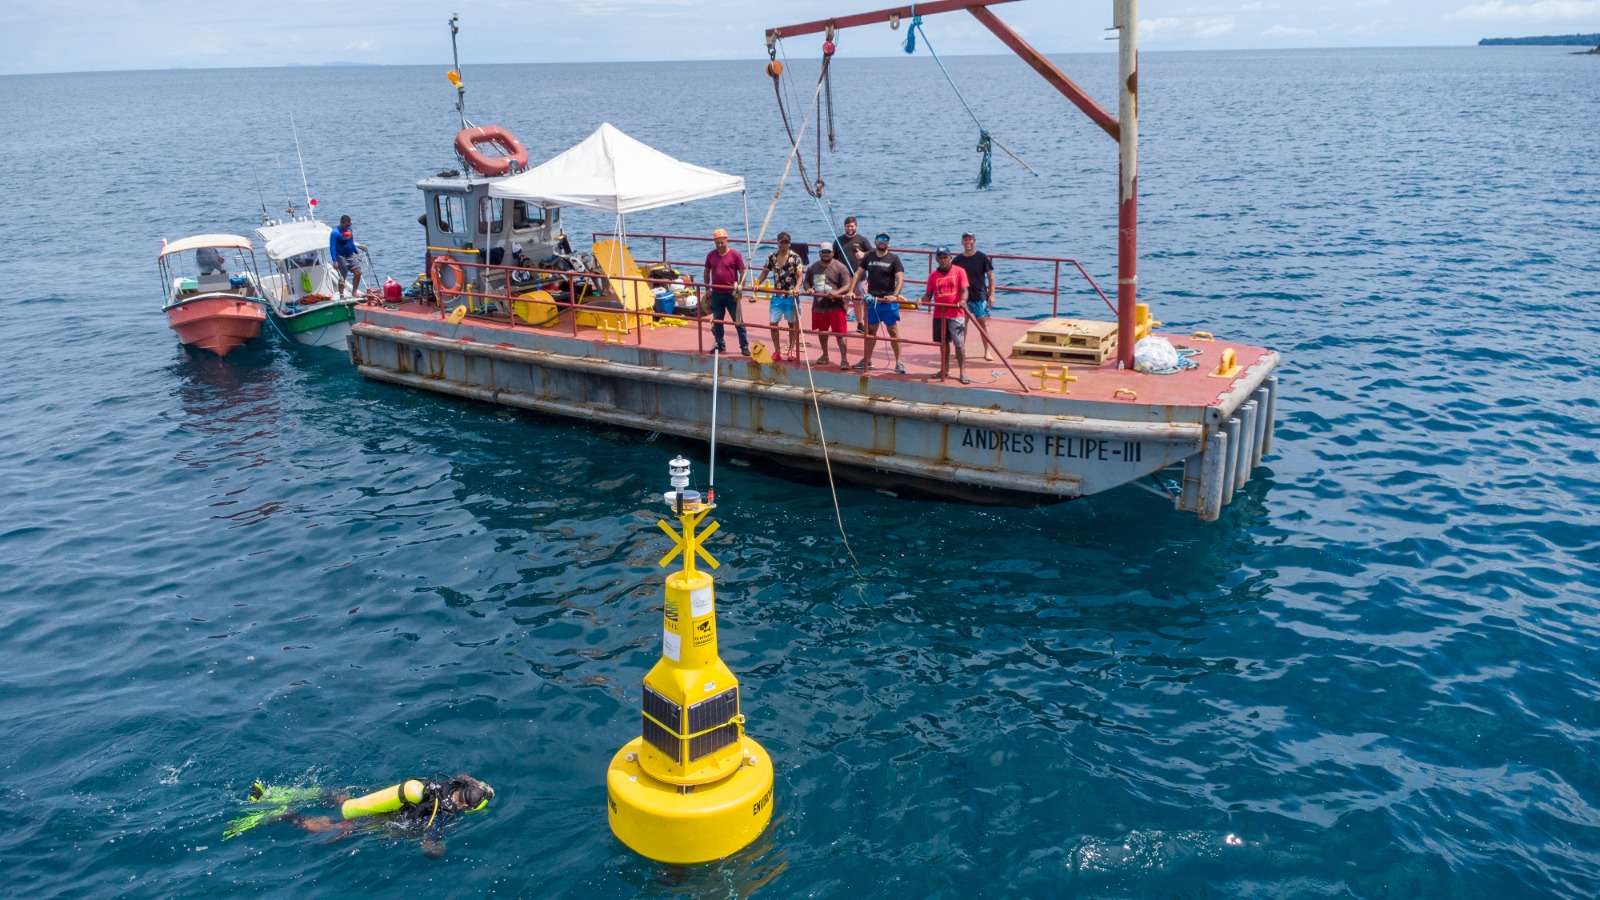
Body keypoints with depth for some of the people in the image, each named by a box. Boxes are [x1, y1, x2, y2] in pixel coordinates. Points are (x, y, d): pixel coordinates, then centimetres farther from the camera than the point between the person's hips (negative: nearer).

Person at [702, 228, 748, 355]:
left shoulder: (735, 255, -7)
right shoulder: (711, 255, 4)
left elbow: (743, 273, -5)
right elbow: (707, 272, 14)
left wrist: (739, 291, -10)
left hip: (731, 294, -4)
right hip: (716, 294, 4)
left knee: (738, 321, -1)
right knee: (717, 321, 11)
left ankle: (744, 346, 5)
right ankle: (720, 346, 24)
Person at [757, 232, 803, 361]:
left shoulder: (795, 257, -7)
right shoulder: (772, 258, 4)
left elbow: (799, 276, -12)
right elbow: (764, 273, 11)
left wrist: (797, 288, -31)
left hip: (791, 296, -3)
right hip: (777, 295, 3)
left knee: (792, 324, 8)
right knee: (773, 323, 2)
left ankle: (791, 350, 21)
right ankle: (777, 351, 13)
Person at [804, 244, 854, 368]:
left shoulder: (840, 267, -7)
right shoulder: (813, 267, 7)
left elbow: (847, 286, -11)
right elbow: (807, 281, 19)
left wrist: (837, 292, -30)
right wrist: (809, 289, -5)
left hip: (836, 306, -5)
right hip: (818, 306, 5)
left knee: (840, 333, -8)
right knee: (821, 332, 18)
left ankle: (844, 359, -5)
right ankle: (825, 355, 36)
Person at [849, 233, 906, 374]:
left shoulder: (893, 259, -3)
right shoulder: (869, 257, 8)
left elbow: (900, 279, -11)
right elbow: (858, 274, 11)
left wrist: (895, 295, -25)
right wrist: (851, 291, 0)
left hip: (888, 302, -4)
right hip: (871, 300, 4)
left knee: (893, 331, -2)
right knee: (870, 331, 12)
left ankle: (898, 362, 1)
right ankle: (867, 360, 23)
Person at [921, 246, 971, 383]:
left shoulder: (959, 271, 0)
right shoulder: (933, 275, 9)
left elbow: (964, 290, -5)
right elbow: (929, 295, 11)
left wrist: (963, 300, -26)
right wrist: (922, 300, -11)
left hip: (956, 314, -4)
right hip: (939, 314, 4)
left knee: (959, 343, -7)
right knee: (943, 343, 12)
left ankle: (963, 372, -2)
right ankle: (945, 370, 23)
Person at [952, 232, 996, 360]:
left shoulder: (982, 257, -4)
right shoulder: (958, 259, 2)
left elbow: (990, 276, -2)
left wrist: (991, 294, -8)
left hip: (980, 296, -2)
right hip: (963, 296, 2)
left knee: (983, 323, 0)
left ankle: (986, 351, 9)